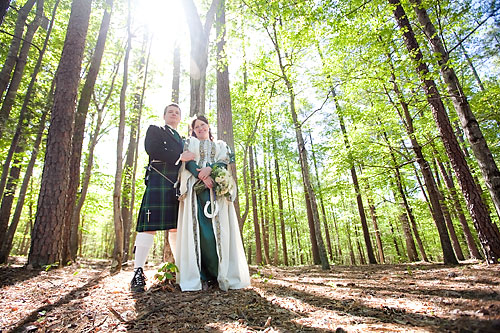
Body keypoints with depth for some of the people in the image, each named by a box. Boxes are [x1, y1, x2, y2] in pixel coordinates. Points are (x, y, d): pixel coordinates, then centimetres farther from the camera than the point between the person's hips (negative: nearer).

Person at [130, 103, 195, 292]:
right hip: (158, 182, -5)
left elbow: (187, 163, 21)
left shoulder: (182, 139, 28)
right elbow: (151, 150, -8)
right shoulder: (154, 130, 12)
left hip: (177, 185, 6)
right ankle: (138, 272, -5)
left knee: (176, 227, 6)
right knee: (149, 225, -10)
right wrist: (179, 157, -12)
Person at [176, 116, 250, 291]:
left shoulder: (220, 145, 26)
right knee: (198, 228, -12)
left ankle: (222, 275, -8)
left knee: (218, 228, -10)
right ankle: (199, 276, -10)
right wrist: (201, 176, -15)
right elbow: (187, 161, 5)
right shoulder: (189, 143, 23)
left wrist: (210, 168, -15)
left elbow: (226, 160, 6)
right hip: (195, 189, 0)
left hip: (217, 188, 1)